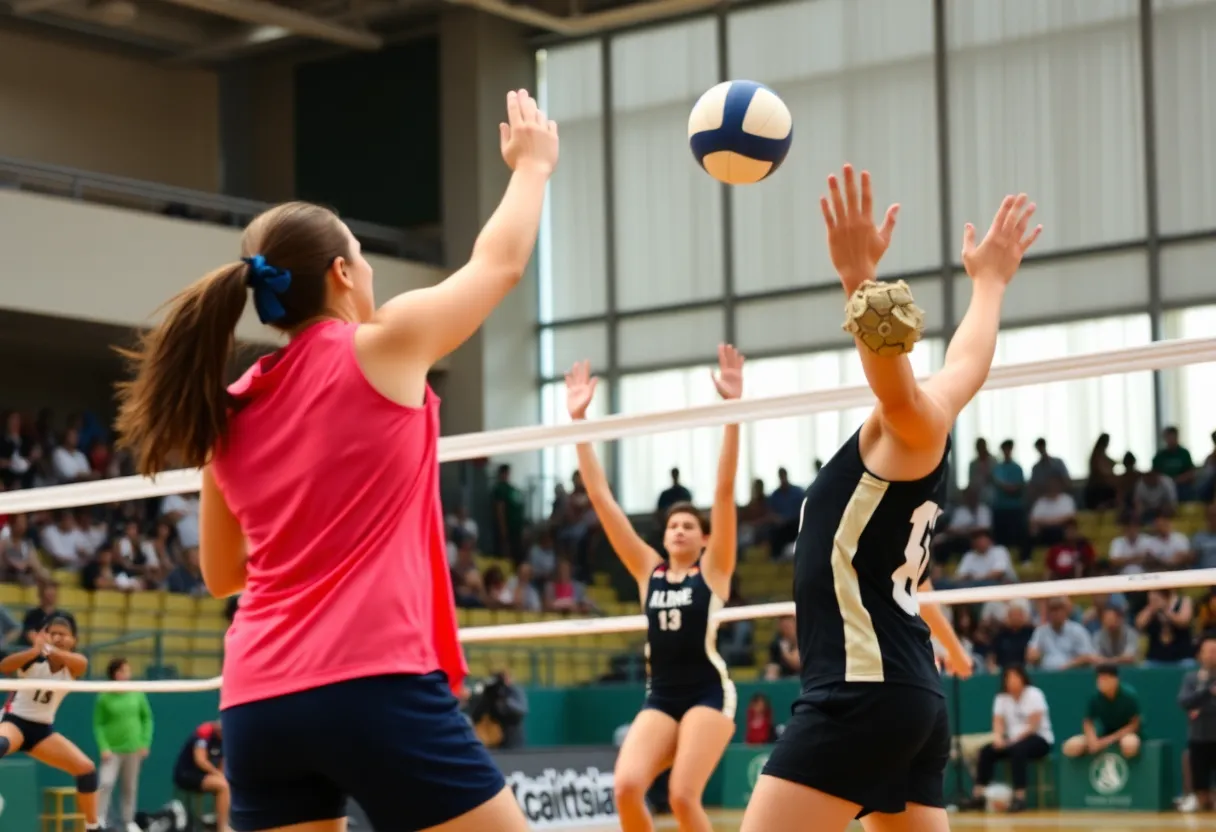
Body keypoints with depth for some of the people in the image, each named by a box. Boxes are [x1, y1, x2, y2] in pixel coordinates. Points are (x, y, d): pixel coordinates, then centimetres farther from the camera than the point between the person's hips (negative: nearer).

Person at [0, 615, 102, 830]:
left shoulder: (73, 666, -7)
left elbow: (81, 663, -34)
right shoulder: (33, 659, -14)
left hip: (43, 730, 4)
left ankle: (93, 827, 9)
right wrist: (35, 650, -57)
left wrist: (50, 650, -54)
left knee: (87, 768, -5)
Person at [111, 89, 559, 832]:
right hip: (373, 687, -6)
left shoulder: (230, 412, 14)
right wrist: (534, 164, 32)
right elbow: (501, 262, 15)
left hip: (258, 705, 6)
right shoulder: (381, 347, -1)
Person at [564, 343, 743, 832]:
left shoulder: (713, 569, 3)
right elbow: (600, 497, 9)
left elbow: (725, 490, -7)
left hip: (708, 693, -4)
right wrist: (579, 421, 5)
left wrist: (733, 409, -16)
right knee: (626, 787, -18)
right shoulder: (648, 569, 12)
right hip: (660, 697, 4)